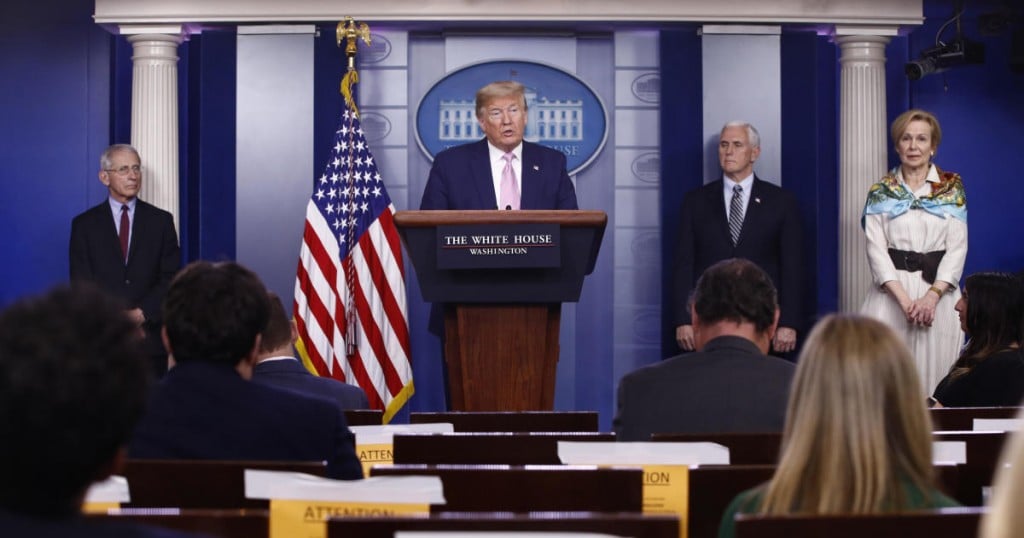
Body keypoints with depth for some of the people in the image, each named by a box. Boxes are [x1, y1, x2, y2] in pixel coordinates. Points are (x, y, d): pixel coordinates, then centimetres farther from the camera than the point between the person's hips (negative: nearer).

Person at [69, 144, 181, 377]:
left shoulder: (161, 220, 8)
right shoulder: (84, 224, 6)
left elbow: (171, 278, 2)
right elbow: (81, 284, 1)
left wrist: (141, 314, -11)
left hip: (150, 340, 1)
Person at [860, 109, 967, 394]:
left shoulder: (952, 188, 7)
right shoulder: (880, 191, 6)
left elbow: (958, 248, 0)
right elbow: (876, 250, -3)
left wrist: (931, 296, -13)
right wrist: (905, 299, -15)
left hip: (939, 291, 0)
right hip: (892, 290, 0)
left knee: (934, 372, -1)